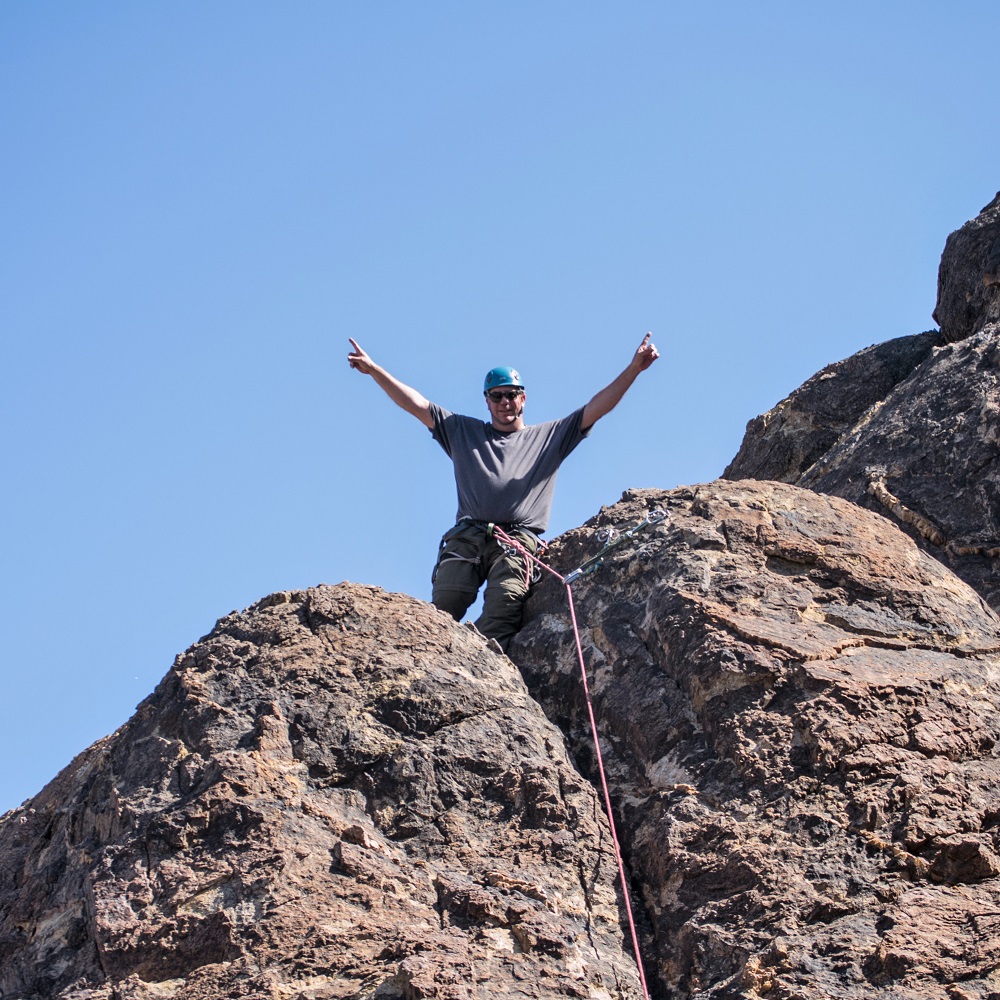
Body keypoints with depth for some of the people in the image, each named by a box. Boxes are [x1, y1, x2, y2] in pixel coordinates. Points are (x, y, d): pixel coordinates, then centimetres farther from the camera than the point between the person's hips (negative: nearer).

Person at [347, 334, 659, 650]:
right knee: (444, 606, -22)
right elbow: (416, 404, 25)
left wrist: (633, 369, 8)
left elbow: (596, 408, 18)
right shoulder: (463, 432, 29)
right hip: (467, 537, 2)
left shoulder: (549, 436, 25)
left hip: (517, 540, -2)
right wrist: (374, 370, 18)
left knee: (504, 606, -28)